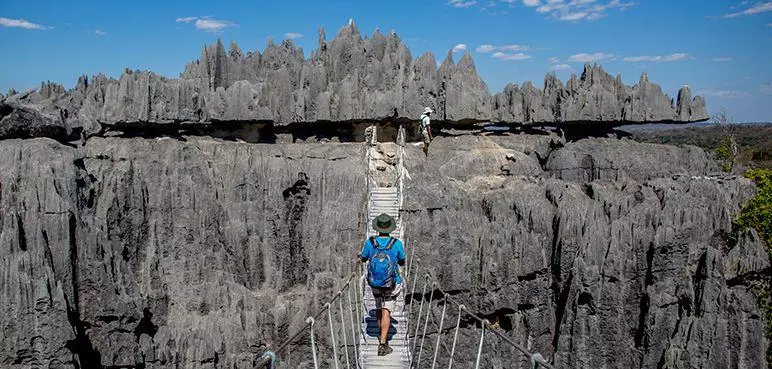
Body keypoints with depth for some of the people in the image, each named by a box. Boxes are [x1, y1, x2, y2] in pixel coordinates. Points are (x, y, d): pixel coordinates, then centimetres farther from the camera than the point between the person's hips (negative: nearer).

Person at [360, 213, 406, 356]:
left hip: (375, 283, 3)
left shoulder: (370, 242, -14)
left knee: (379, 308, 24)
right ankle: (382, 344, -7)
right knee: (386, 312, -1)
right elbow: (402, 262, 1)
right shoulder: (397, 244, -16)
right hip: (391, 285, -3)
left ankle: (381, 334, 42)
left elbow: (363, 259, 5)